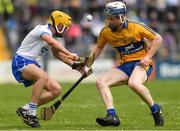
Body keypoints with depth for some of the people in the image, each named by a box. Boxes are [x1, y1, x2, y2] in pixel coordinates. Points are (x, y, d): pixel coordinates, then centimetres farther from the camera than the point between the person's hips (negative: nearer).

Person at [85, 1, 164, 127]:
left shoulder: (135, 27, -14)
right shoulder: (106, 32, -2)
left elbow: (157, 39, -5)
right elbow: (99, 47, 18)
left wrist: (148, 57, -14)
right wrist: (88, 64, 7)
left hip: (141, 63, -6)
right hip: (125, 65, 6)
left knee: (133, 83, -37)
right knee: (101, 82, -15)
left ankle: (155, 110, -14)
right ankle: (112, 116, -25)